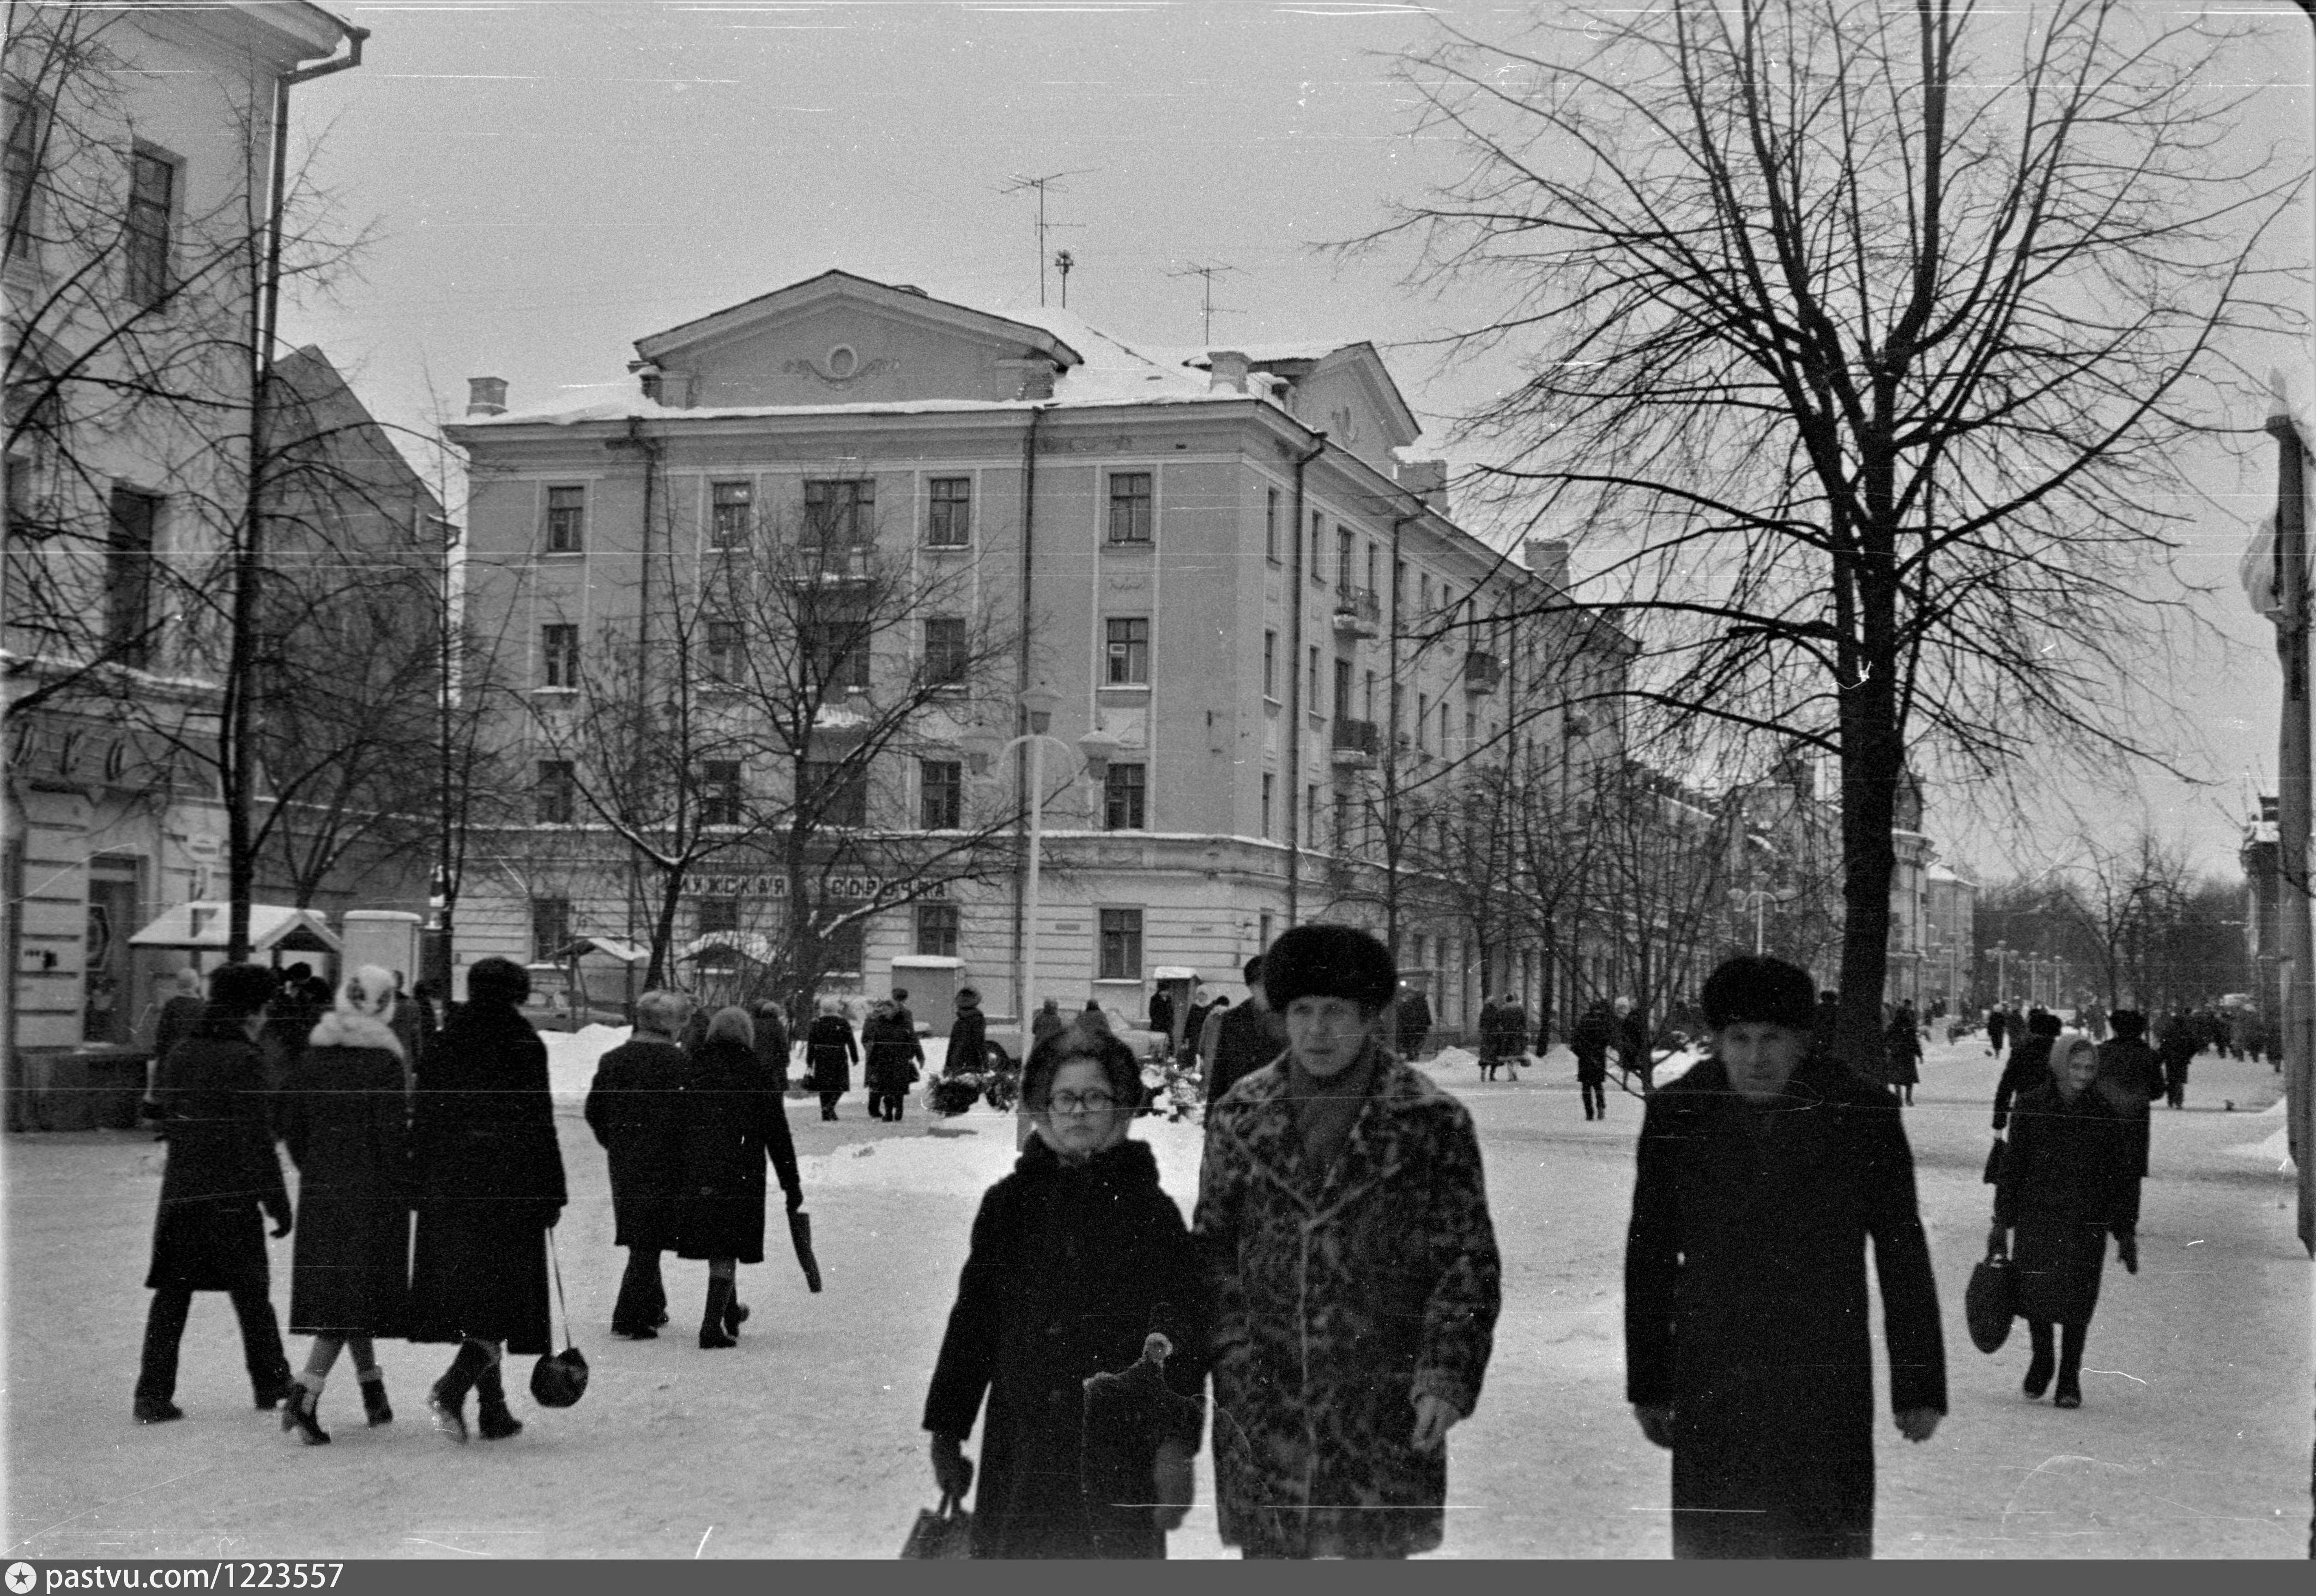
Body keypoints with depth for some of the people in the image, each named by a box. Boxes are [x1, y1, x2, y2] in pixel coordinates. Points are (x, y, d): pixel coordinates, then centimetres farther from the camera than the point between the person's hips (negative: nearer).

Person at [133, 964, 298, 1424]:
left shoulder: (179, 1055, 7)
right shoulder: (245, 1060, -12)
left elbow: (163, 1120, 12)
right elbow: (258, 1139, -14)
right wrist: (277, 1201, -9)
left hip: (180, 1191, 5)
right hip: (232, 1195, -5)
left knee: (171, 1294, 6)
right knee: (251, 1291, 10)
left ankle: (153, 1394, 1)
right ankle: (271, 1383, 22)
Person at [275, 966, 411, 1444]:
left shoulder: (313, 1054, 5)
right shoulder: (383, 1060, -13)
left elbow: (290, 1121, 9)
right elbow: (392, 1131, -15)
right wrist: (406, 1187, -5)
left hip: (321, 1189, 6)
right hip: (372, 1189, -6)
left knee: (336, 1287, 16)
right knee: (356, 1291, -4)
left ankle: (373, 1390, 26)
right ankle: (305, 1396, -17)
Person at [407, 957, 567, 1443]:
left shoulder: (443, 1044, 8)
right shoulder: (523, 1045, -6)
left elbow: (422, 1121, 9)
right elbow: (540, 1125, -7)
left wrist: (422, 1188, 14)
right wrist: (553, 1194, -2)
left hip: (447, 1189, 5)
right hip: (509, 1184, -5)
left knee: (469, 1294, 13)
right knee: (504, 1296, -1)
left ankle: (493, 1411, 17)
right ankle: (452, 1389, -21)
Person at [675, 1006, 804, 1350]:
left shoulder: (692, 1073, 4)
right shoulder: (757, 1077, -5)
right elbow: (778, 1136, -2)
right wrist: (792, 1184, 5)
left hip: (696, 1176, 4)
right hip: (741, 1176, -4)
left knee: (717, 1246, 19)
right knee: (727, 1251, -1)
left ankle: (730, 1311, 35)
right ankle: (713, 1325, -8)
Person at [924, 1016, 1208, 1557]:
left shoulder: (1149, 1211, -2)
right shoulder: (1009, 1204, 5)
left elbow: (1182, 1331, -4)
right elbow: (972, 1319, 10)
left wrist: (1177, 1443, -10)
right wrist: (946, 1430, 10)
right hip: (1020, 1449, 3)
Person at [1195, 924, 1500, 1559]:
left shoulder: (1434, 1124, -2)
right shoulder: (1240, 1117, 6)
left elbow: (1469, 1261, -1)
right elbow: (1212, 1245, 11)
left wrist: (1446, 1375, -11)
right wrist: (1232, 1352, -2)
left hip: (1383, 1408, -2)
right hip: (1262, 1407, 2)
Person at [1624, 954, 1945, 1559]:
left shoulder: (1861, 1116, -4)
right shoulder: (1676, 1116, -1)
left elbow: (1904, 1257, 2)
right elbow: (1650, 1256, 8)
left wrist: (1919, 1385, 2)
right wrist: (1649, 1384, 10)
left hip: (1828, 1391, -1)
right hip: (1709, 1391, 1)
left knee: (1830, 1554, 2)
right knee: (1710, 1554, 5)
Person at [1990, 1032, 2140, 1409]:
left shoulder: (2105, 1115, 0)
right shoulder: (2032, 1107, 0)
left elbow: (2123, 1177, 6)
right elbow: (2012, 1165, 4)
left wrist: (2126, 1233, 4)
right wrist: (2002, 1221, 4)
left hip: (2086, 1223, 0)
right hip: (2037, 1216, 0)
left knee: (2076, 1305, -1)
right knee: (2035, 1293, -3)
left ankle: (2070, 1379, 14)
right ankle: (2041, 1359, 25)